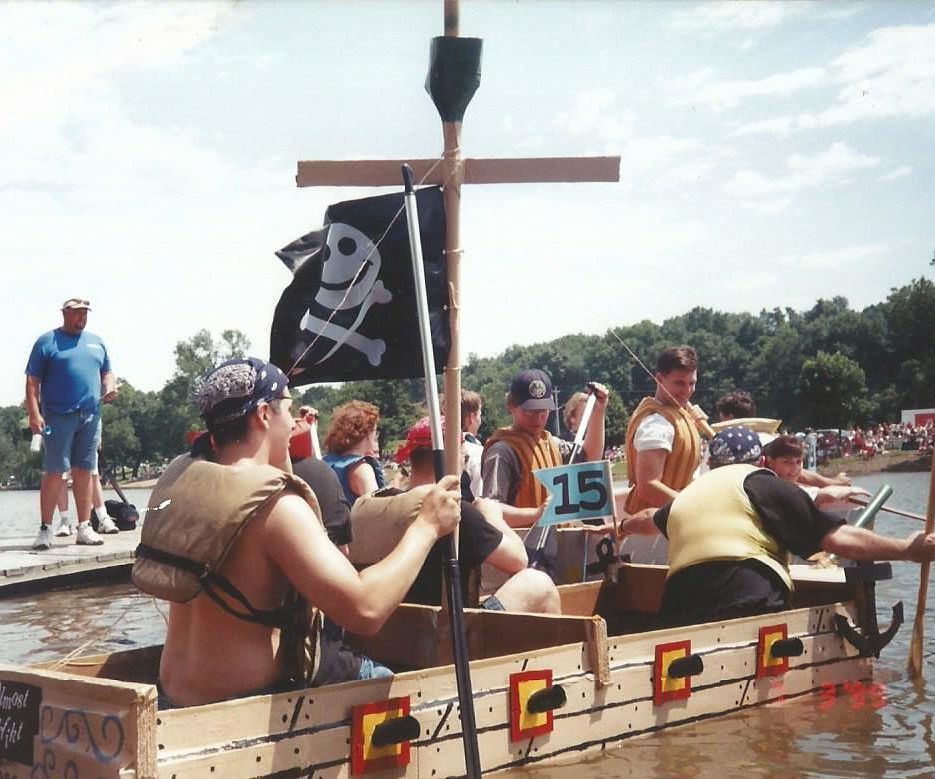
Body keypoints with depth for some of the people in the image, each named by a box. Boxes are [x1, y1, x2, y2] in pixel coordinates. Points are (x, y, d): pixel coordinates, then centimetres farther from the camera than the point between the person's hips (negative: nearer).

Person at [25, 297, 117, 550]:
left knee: (84, 472, 6)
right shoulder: (47, 341, 2)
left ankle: (84, 528, 10)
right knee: (54, 472, -7)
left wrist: (110, 387, 2)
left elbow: (106, 373, 25)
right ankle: (45, 530, -3)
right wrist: (34, 414, -12)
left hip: (90, 416, 5)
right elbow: (32, 381, -2)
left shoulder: (96, 342, 18)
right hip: (58, 417, -5)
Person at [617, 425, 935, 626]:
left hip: (680, 613, 6)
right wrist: (907, 549, 11)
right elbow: (837, 538, 3)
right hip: (750, 607, -6)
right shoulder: (758, 482, 9)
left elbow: (649, 519, 52)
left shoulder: (686, 497, 27)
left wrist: (624, 527, 74)